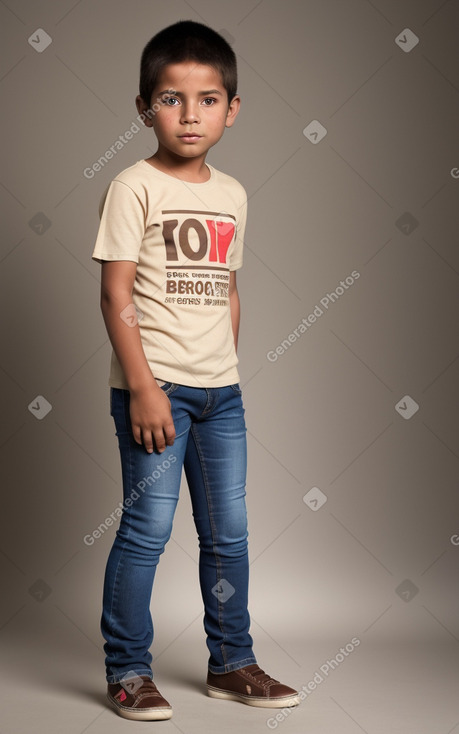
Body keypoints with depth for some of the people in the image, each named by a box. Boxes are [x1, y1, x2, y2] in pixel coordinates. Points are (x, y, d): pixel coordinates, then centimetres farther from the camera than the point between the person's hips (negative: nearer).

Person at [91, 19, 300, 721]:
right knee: (147, 529, -4)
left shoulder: (232, 195, 12)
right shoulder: (134, 188, -6)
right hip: (155, 386, -6)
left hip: (220, 390, 6)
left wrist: (227, 371, 16)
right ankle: (127, 671, 13)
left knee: (229, 533, 11)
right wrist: (142, 387, -17)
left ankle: (232, 663, 26)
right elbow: (116, 295, -11)